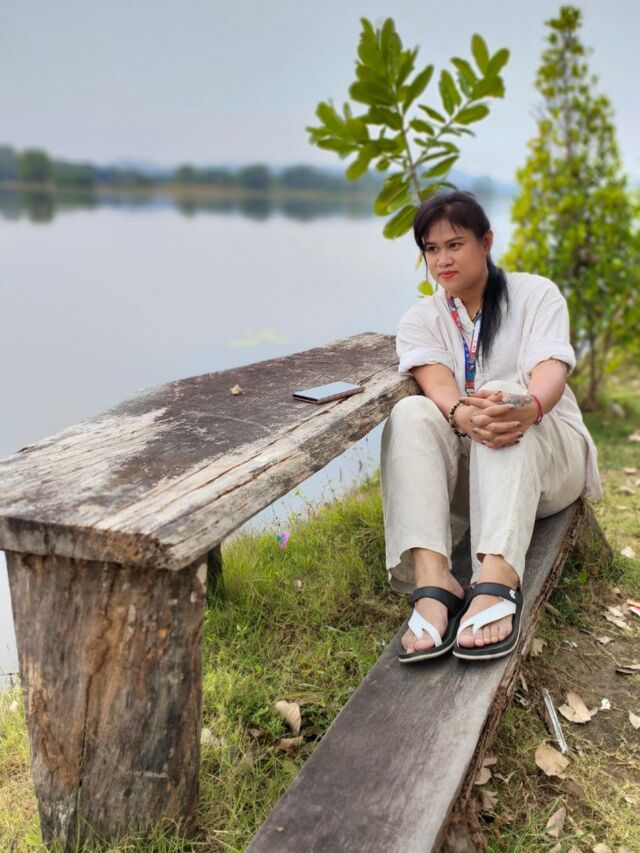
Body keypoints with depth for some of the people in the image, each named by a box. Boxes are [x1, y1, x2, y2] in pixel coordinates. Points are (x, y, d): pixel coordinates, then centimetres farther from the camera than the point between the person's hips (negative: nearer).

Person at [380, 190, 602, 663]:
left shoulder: (535, 293, 1)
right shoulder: (420, 320, 6)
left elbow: (552, 368, -18)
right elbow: (437, 382, -16)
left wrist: (528, 406, -43)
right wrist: (462, 416, -41)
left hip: (550, 455, -1)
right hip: (463, 463, 2)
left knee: (502, 393, -33)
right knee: (411, 414, -28)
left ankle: (498, 577, -52)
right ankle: (432, 582, -45)